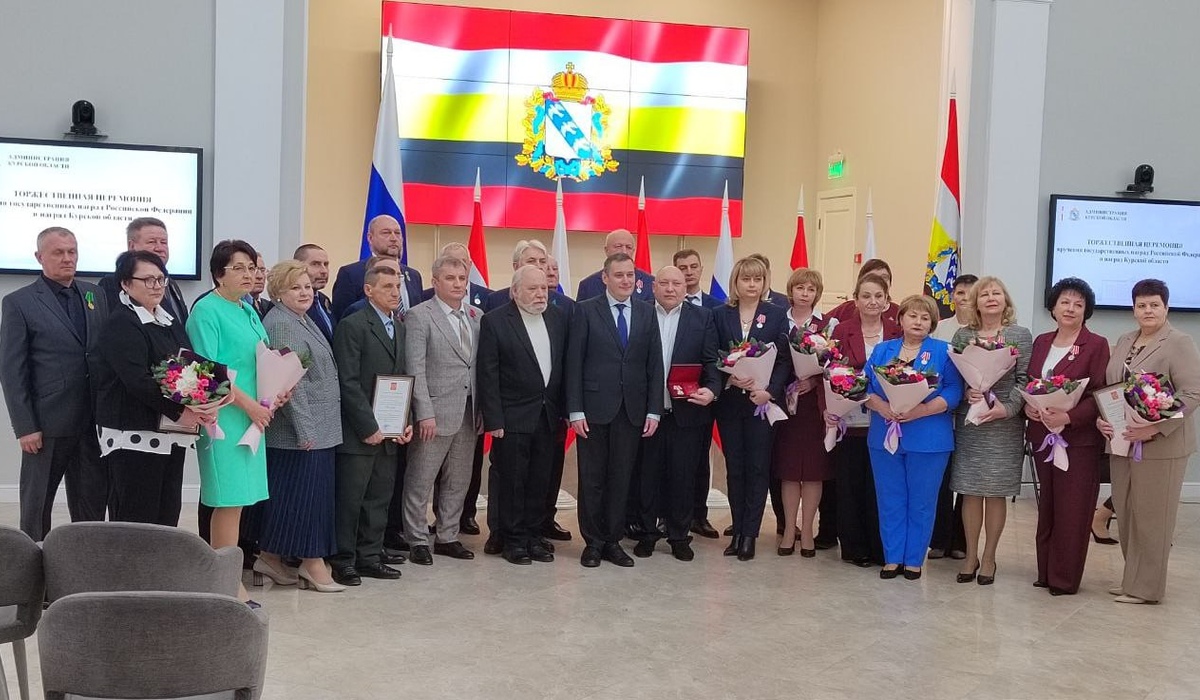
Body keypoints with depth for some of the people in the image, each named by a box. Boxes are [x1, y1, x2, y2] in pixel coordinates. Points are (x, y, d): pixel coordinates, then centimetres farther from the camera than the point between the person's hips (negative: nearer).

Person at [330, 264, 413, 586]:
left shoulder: (400, 327, 15)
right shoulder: (352, 326, -9)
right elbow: (349, 383, -14)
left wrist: (406, 422, 6)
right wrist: (368, 427, -16)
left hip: (389, 433, 7)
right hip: (359, 433, -7)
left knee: (380, 498, 11)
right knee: (349, 499, 1)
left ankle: (369, 556, 21)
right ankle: (343, 561, 11)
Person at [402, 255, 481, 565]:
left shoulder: (476, 316, 11)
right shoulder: (419, 316, -5)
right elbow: (416, 369, -11)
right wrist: (425, 413, -16)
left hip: (469, 413, 6)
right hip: (435, 413, -6)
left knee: (458, 482, 13)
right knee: (420, 482, 2)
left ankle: (447, 537, 24)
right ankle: (418, 541, 14)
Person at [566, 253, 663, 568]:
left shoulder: (647, 312, 7)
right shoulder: (586, 310, -1)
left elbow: (655, 364, 6)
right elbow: (574, 363, -3)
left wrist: (654, 410, 0)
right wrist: (575, 410, -9)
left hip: (632, 409, 2)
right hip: (594, 408, -2)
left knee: (621, 479, 8)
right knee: (592, 479, 5)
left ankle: (613, 541, 19)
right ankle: (593, 542, 17)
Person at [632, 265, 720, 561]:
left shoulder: (702, 317, 4)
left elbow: (711, 361, 1)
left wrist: (711, 389, -16)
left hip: (686, 412, 0)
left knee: (682, 477, 7)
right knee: (646, 476, 9)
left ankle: (679, 536, 20)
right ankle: (647, 533, 23)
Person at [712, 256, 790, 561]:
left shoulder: (776, 315, 3)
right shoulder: (721, 315, 6)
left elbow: (784, 359, -2)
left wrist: (770, 391, -15)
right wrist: (729, 378, -15)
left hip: (763, 402, -1)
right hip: (730, 402, 2)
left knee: (758, 468, 0)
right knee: (734, 468, 7)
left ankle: (749, 534, 6)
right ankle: (738, 531, 15)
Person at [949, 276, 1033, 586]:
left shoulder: (1021, 335, 2)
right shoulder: (962, 335, 7)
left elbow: (1025, 380, -2)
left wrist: (1007, 408, -15)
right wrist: (965, 391, -14)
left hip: (1004, 426, -1)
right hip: (968, 423, 2)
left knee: (996, 493, 3)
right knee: (970, 491, 4)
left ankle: (988, 557, 16)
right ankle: (971, 554, 17)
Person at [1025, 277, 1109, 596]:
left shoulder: (1097, 345, -4)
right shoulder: (1041, 342, 12)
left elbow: (1100, 395, -10)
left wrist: (1068, 417, -23)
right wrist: (1027, 405, -8)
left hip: (1079, 438, -5)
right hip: (1042, 435, 5)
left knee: (1072, 510, -1)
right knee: (1047, 507, 11)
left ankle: (1065, 579, 8)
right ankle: (1045, 572, 21)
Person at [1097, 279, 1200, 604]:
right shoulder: (1123, 342, 14)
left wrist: (1154, 429, -22)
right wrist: (1100, 418, -3)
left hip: (1160, 444, -6)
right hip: (1121, 441, 6)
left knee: (1150, 515, 1)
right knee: (1125, 513, 10)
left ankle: (1146, 587, 11)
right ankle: (1132, 578, 22)